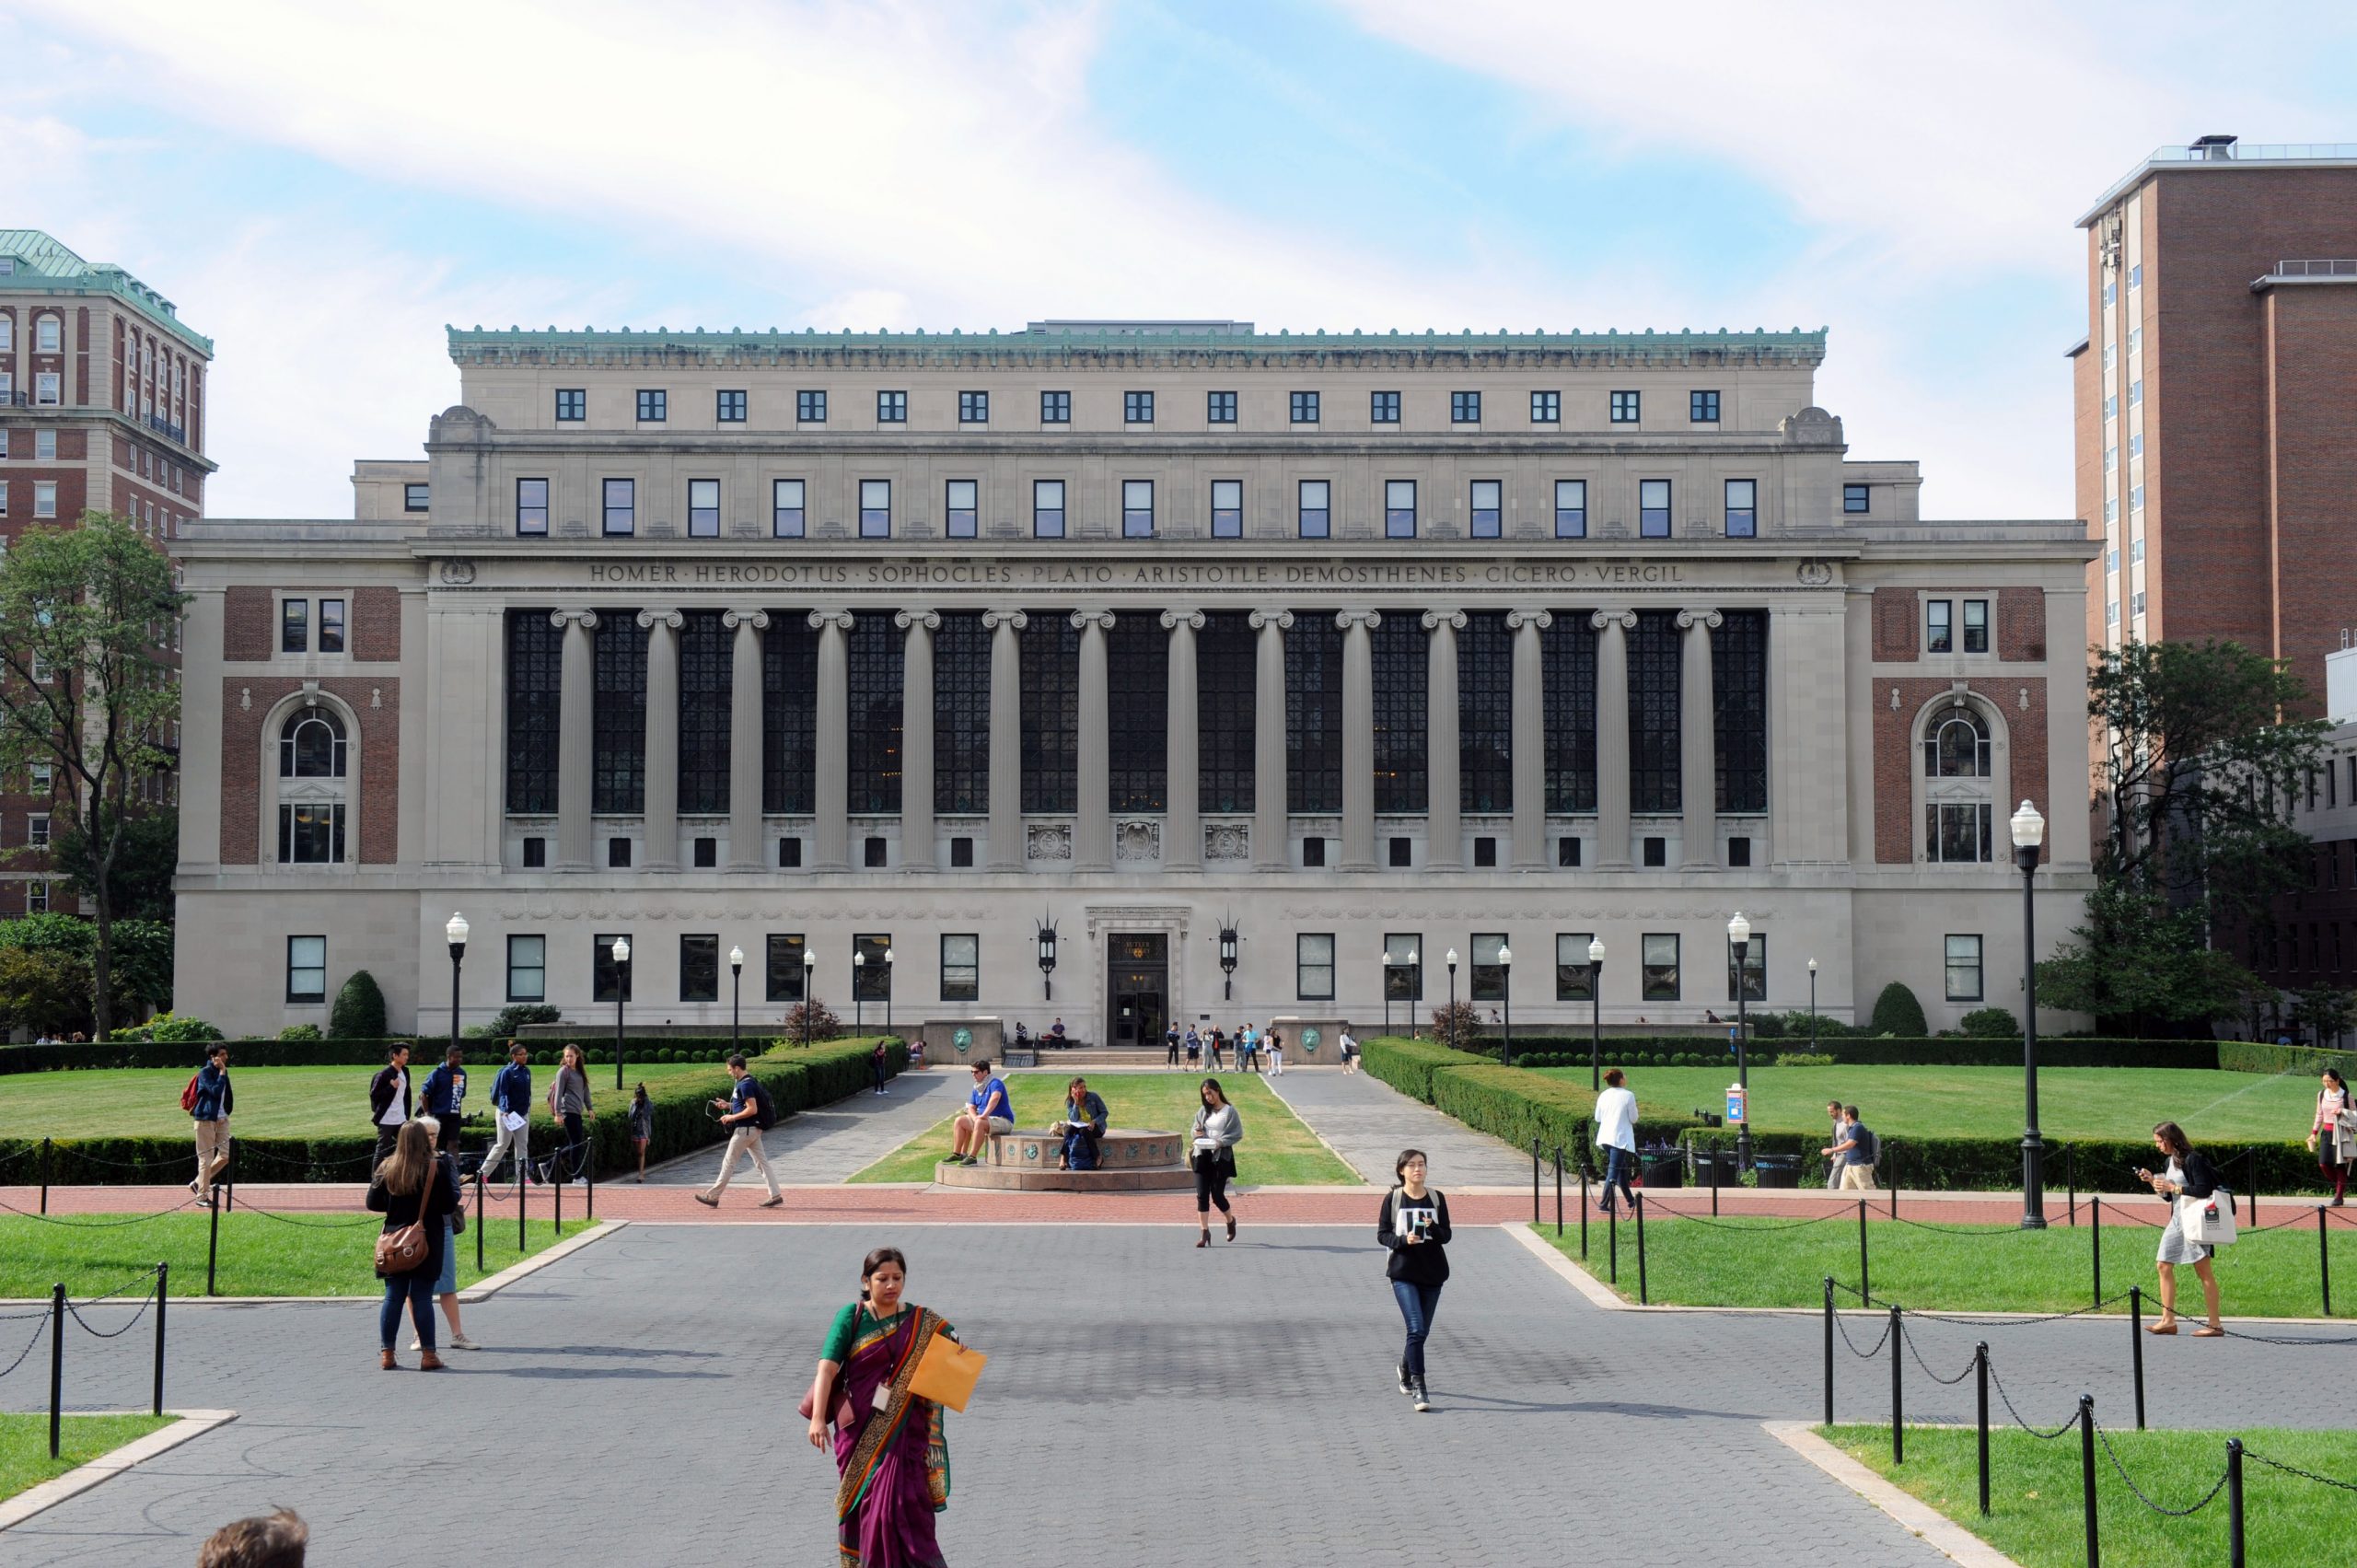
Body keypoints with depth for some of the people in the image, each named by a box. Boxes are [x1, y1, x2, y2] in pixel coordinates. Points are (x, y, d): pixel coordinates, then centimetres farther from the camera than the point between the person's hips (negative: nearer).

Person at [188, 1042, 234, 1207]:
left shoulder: (222, 1071, 13)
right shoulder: (205, 1072, -10)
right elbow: (216, 1091, -23)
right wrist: (222, 1073, -17)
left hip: (221, 1119, 8)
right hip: (206, 1119, -8)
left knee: (226, 1154, 3)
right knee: (206, 1158, -4)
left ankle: (199, 1183, 18)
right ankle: (202, 1196, 3)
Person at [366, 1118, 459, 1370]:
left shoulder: (386, 1168, 1)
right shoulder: (437, 1168, -9)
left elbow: (373, 1204, 3)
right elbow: (450, 1204, -9)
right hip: (428, 1242, -3)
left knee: (393, 1297, 8)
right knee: (422, 1297, 0)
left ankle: (387, 1354, 9)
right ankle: (428, 1355, 2)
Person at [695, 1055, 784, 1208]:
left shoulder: (745, 1085, -18)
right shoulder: (748, 1082, 13)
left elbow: (752, 1109, -25)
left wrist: (732, 1117, -17)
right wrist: (728, 1105, 14)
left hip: (745, 1129, -10)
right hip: (754, 1129, 10)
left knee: (729, 1162, -2)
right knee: (761, 1162, 8)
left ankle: (712, 1196, 5)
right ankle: (775, 1195, 4)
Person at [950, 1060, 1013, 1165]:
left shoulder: (995, 1083, -14)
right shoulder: (977, 1089, 13)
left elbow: (995, 1098, -34)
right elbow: (971, 1108, 12)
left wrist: (984, 1115, -42)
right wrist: (974, 1117, -11)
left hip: (1003, 1121, -9)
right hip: (986, 1120, 9)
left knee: (980, 1123, -37)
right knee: (960, 1121, 1)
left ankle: (972, 1157, -37)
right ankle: (957, 1154, -2)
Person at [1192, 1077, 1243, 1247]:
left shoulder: (1229, 1111, -2)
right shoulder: (1203, 1111, 12)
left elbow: (1238, 1134, -6)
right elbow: (1195, 1129, 16)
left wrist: (1221, 1142, -20)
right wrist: (1197, 1133, -8)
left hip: (1221, 1157, -4)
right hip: (1202, 1156, 4)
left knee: (1217, 1195, -1)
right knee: (1202, 1195, -4)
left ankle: (1231, 1221, 28)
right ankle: (1204, 1232, -1)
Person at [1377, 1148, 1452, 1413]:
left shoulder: (1436, 1199, 4)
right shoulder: (1393, 1199, -2)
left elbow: (1446, 1236, 3)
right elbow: (1382, 1234, 0)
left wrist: (1433, 1228, -18)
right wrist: (1403, 1240, -18)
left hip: (1433, 1273, 3)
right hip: (1403, 1273, -3)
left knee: (1421, 1331, 12)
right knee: (1416, 1329, -15)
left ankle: (1406, 1368, 41)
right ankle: (1418, 1388, -12)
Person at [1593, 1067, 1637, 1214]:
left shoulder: (1603, 1096, 5)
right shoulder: (1628, 1096, -10)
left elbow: (1597, 1118, 9)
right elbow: (1634, 1119, -8)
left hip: (1605, 1138, 6)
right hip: (1620, 1137, -6)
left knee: (1622, 1169, 20)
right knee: (1613, 1172, -6)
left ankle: (1630, 1200, 31)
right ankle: (1604, 1204, -11)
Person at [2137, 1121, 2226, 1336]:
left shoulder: (2192, 1159, -14)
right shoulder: (2170, 1161, 13)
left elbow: (2204, 1189, -21)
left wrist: (2173, 1187, -19)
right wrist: (2152, 1181, 5)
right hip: (2176, 1219, 9)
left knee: (2204, 1270, -5)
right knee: (2164, 1265, 7)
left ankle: (2215, 1324, -1)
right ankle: (2168, 1320, 12)